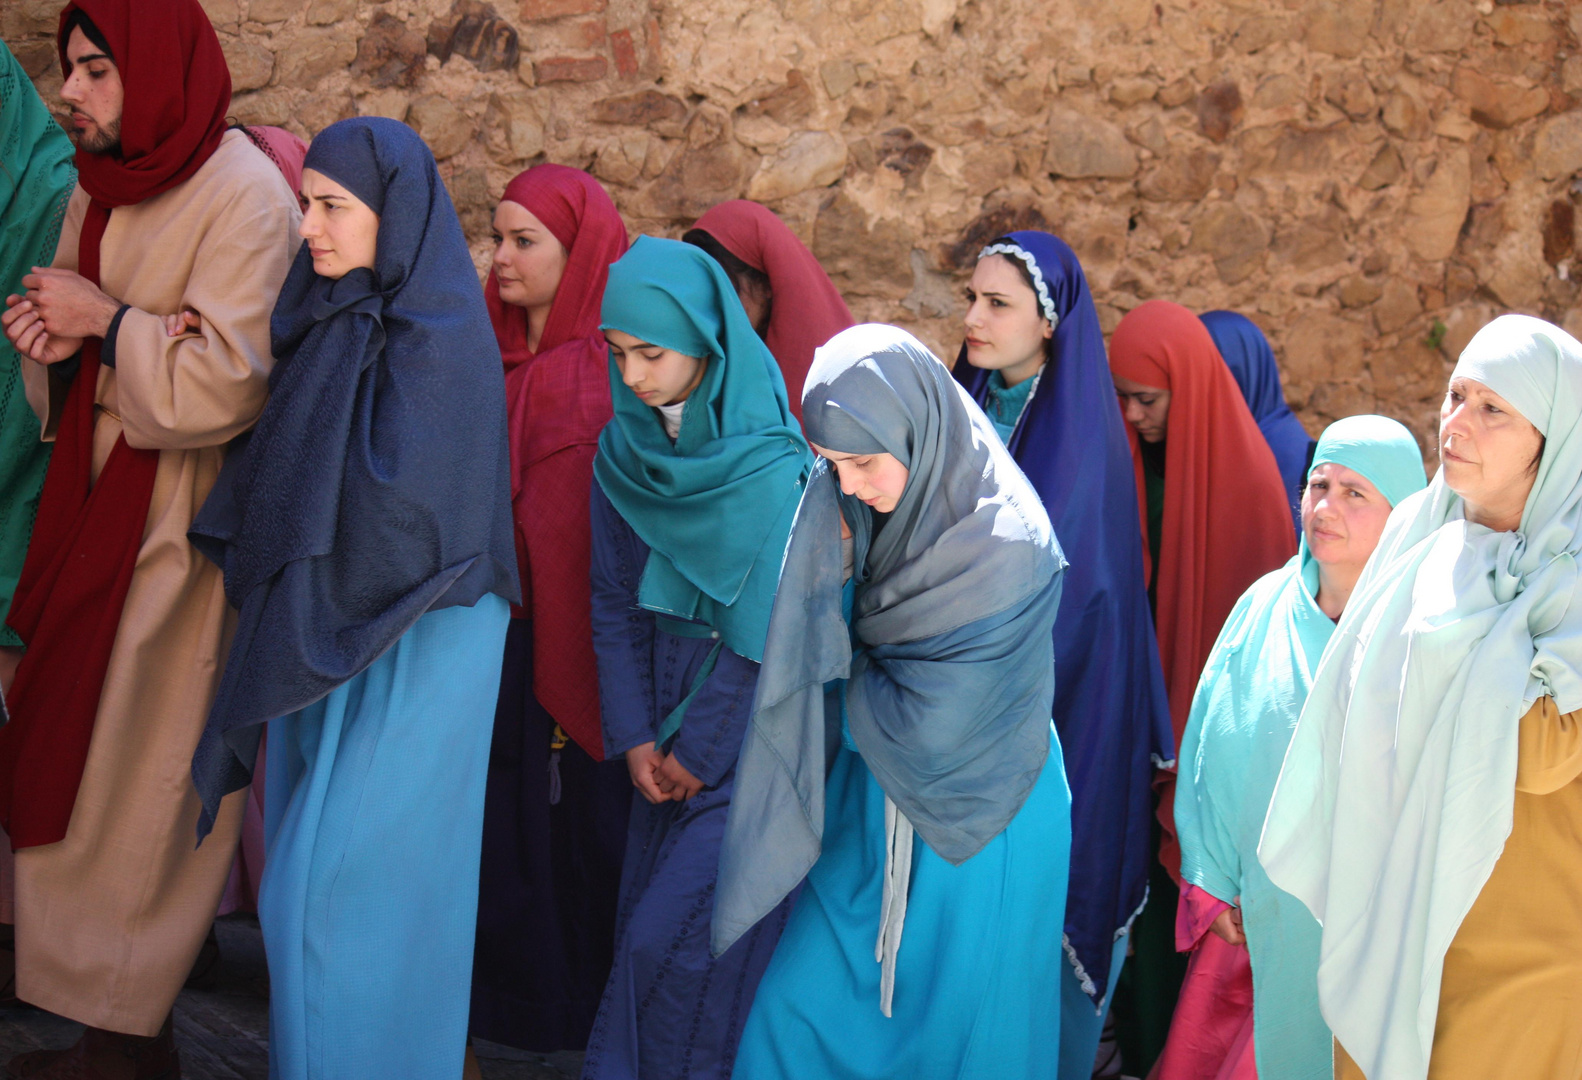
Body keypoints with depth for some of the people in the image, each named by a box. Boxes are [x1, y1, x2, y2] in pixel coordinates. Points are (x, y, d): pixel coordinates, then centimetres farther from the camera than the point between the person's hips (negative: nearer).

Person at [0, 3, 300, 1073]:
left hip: (181, 520, -8)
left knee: (147, 768, -1)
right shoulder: (100, 189, 11)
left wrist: (105, 321, -15)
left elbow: (225, 383, -22)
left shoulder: (244, 196, -14)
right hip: (97, 494, 8)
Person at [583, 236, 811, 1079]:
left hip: (757, 735, -5)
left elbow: (770, 626, -16)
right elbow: (615, 605, 5)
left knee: (674, 938, -6)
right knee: (644, 930, 8)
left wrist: (701, 748, -9)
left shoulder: (775, 465, -18)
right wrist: (634, 737, -2)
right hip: (668, 722, 5)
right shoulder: (623, 452, 0)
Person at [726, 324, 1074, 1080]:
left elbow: (926, 720, -24)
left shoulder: (1006, 549, -27)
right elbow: (815, 643, -2)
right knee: (800, 1005, 12)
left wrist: (842, 664, -12)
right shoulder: (869, 509, -7)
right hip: (875, 811, 6)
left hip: (974, 834, -6)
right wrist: (828, 550, -17)